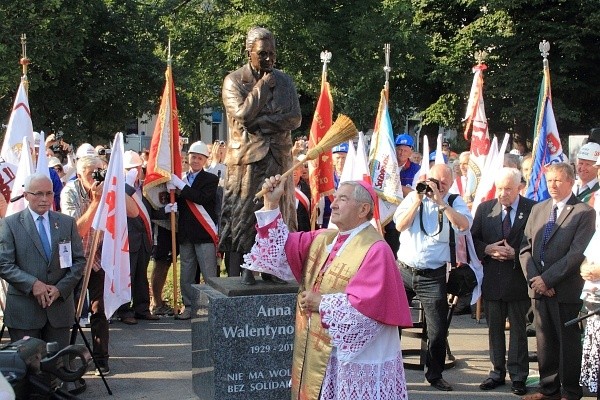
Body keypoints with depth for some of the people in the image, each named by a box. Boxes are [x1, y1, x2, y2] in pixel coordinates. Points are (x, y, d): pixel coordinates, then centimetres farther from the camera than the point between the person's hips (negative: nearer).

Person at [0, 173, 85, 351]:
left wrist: (61, 288, -7)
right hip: (23, 309, -2)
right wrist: (32, 284, -17)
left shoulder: (67, 223, 9)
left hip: (60, 305, 3)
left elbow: (79, 260, 7)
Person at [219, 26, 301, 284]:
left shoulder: (284, 81, 10)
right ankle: (241, 272, 0)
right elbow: (243, 115, -15)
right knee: (244, 213, -4)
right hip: (247, 157, -3)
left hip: (278, 156, 4)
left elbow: (295, 118, -1)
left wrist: (260, 123, -10)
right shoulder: (234, 81, 0)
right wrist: (263, 86, -8)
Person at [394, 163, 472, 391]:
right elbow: (400, 225, -7)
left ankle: (435, 374, 23)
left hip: (434, 276, -1)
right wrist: (418, 200, -14)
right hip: (404, 270, 1)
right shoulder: (413, 197, 3)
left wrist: (440, 201, -21)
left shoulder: (455, 202, 1)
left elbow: (464, 225, -19)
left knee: (438, 329, 4)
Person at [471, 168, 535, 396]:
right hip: (492, 280, 3)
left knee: (518, 329, 7)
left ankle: (518, 376, 15)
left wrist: (515, 254, -17)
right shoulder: (484, 209, 5)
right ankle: (498, 372, 23)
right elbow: (472, 239, 7)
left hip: (519, 279, -3)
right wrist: (487, 249, -11)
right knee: (494, 329, 12)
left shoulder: (533, 209, -6)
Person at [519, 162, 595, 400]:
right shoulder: (537, 210, 13)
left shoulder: (584, 213, -7)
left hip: (566, 290, -5)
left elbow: (576, 254, -15)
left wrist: (547, 279, -17)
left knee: (568, 342, 4)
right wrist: (533, 278, -6)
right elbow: (526, 248, 9)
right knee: (544, 341, 12)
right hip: (539, 288, 5)